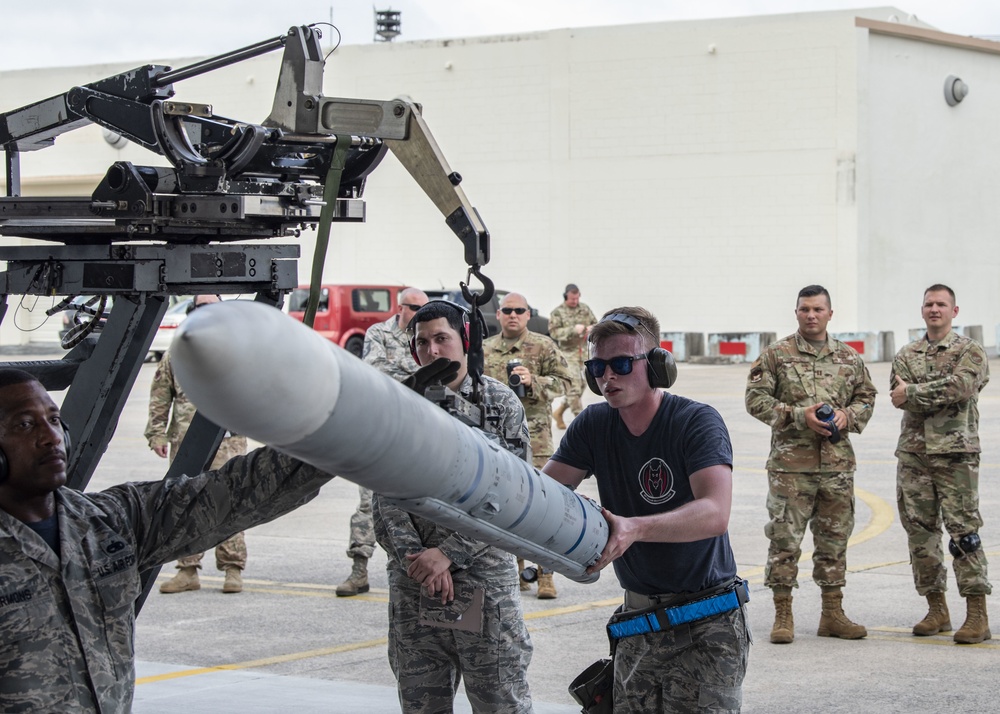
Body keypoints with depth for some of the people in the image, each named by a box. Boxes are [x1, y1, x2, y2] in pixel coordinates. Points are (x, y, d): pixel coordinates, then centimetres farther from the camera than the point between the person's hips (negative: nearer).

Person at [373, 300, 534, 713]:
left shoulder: (501, 403, 0)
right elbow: (387, 496, 3)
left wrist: (448, 553, -14)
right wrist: (416, 558, -11)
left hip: (485, 582, -3)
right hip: (412, 585, 3)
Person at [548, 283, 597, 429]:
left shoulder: (585, 309, 10)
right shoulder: (557, 313, -5)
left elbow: (595, 323, 19)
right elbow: (554, 332, -13)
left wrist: (593, 328, -6)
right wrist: (573, 330, -23)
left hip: (585, 351, 6)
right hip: (569, 353, -6)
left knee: (581, 385, 9)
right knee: (574, 386, -11)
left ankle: (559, 411, 25)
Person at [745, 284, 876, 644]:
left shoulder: (849, 357, 11)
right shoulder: (775, 355, -1)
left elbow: (866, 397, 18)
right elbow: (756, 399, -4)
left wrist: (848, 415, -4)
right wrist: (798, 415, -15)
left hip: (838, 463, 4)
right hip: (790, 464, -4)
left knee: (834, 540, 9)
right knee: (784, 539, -3)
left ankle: (832, 614, 19)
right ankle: (783, 616, 5)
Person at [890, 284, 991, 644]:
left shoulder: (971, 352, 3)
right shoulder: (906, 355, 14)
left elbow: (960, 385, -17)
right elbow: (899, 398, -3)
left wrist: (914, 393, -14)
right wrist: (939, 396, -15)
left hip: (956, 455, -4)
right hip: (913, 454, 4)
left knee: (963, 531, -7)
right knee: (920, 533, 6)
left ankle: (977, 615, -6)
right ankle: (936, 610, 16)